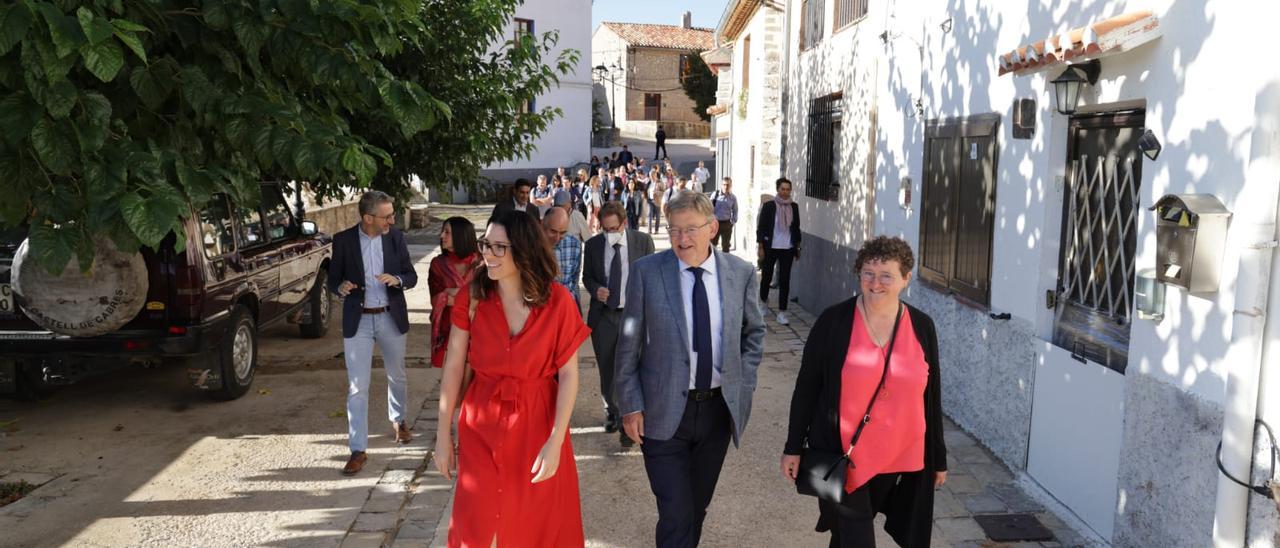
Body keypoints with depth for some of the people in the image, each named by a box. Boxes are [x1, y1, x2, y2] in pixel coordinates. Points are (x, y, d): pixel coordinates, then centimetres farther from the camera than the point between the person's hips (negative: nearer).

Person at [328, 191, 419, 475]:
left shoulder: (396, 237, -4)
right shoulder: (343, 240, -8)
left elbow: (412, 276, 2)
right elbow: (333, 281, 0)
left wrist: (396, 279, -20)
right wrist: (341, 287, -23)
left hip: (391, 318, 2)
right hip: (358, 321, -2)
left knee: (397, 376, 20)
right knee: (357, 387, -3)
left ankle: (398, 420, 47)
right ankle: (358, 450, 5)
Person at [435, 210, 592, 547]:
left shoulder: (557, 300, -12)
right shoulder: (472, 296, -7)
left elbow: (568, 374, -10)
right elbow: (454, 367, -3)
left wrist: (555, 441, -15)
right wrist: (443, 434, -2)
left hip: (537, 422, -1)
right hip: (482, 424, 1)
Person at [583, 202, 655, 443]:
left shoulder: (643, 241, -4)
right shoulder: (593, 245, 1)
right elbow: (587, 276, 12)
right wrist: (595, 289, -10)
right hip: (603, 315, 3)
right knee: (607, 369, 13)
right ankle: (612, 412, 34)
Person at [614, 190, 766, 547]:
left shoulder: (741, 273, -3)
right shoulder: (646, 271, -10)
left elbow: (754, 332, 12)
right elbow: (629, 344, -4)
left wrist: (744, 384, 4)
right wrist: (631, 405, -5)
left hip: (719, 408, 3)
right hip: (664, 411, -3)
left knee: (698, 506, 20)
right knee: (676, 514, -4)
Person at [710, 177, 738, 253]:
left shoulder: (733, 198, -1)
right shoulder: (715, 194, -7)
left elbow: (735, 211, 8)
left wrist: (733, 222, 1)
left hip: (727, 223, 1)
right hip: (715, 222, -1)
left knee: (725, 246, 12)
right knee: (711, 244, 5)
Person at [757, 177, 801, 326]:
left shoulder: (794, 207, 4)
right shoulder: (769, 206, -6)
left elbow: (796, 227, 12)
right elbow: (761, 227, -5)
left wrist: (797, 247, 12)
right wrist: (760, 247, -8)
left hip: (787, 248, 2)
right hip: (770, 247, -2)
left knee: (785, 280, -1)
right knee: (767, 276, 12)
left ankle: (782, 313, 4)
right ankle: (763, 302, 39)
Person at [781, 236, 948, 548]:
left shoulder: (922, 327, 0)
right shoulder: (834, 321, -9)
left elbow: (931, 395, 7)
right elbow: (807, 387, -3)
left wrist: (938, 457, 10)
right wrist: (794, 446, -1)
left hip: (900, 458, 3)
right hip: (840, 455, -3)